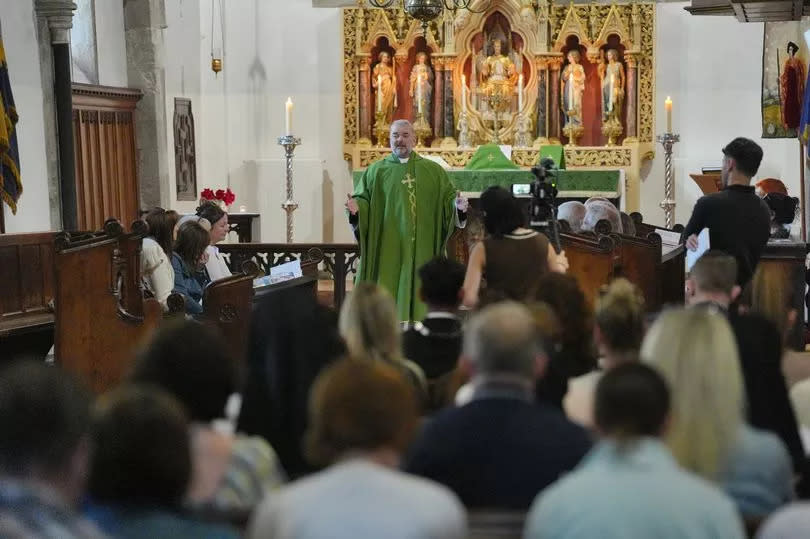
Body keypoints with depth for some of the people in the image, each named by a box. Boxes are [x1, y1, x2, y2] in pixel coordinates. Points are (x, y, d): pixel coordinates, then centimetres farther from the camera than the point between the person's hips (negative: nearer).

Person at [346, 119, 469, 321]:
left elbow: (448, 199, 8)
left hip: (422, 249, 1)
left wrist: (457, 205, -14)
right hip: (388, 249, -1)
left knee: (418, 291, 2)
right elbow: (363, 199, 4)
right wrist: (356, 208, -18)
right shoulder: (376, 171, 6)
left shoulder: (433, 171, 8)